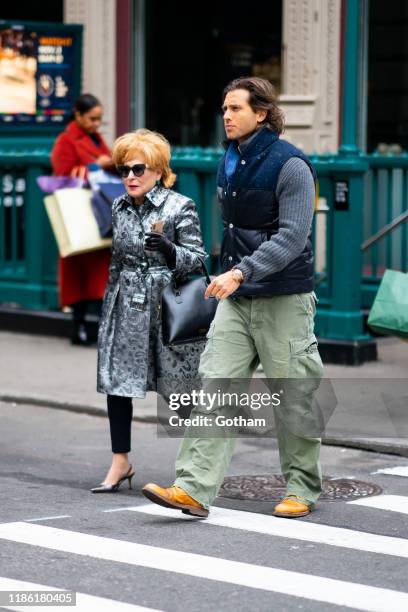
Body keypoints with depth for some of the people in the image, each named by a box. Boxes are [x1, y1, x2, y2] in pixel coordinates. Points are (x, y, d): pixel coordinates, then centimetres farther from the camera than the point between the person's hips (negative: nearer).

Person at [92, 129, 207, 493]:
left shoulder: (180, 207, -6)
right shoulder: (120, 208, 9)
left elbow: (197, 258, -9)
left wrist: (169, 250, -25)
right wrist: (112, 295, 19)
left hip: (165, 304, -5)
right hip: (125, 306, 5)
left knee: (178, 385, 2)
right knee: (116, 379, 1)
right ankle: (120, 462, 10)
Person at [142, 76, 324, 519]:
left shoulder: (290, 165, -12)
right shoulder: (229, 163, 12)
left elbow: (292, 237, -20)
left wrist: (241, 272, -28)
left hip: (284, 299, -6)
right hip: (236, 299, 7)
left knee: (293, 398, 3)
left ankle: (301, 489, 18)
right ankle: (194, 488, -11)